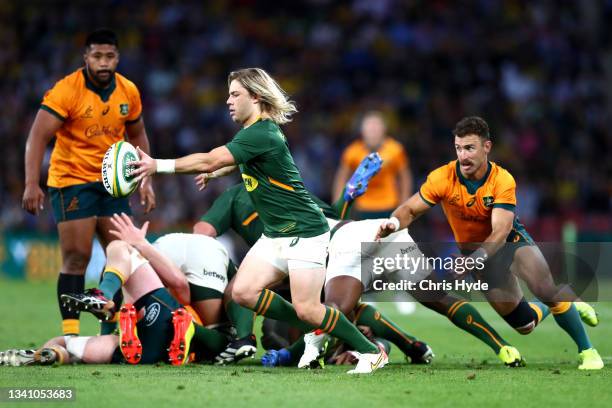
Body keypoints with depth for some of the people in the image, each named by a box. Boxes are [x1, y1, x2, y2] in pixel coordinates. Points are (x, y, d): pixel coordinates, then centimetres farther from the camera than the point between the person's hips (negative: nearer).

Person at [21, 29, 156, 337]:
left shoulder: (129, 91, 0)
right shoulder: (66, 90, -16)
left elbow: (137, 135, 15)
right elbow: (38, 136, -19)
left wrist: (145, 181, 8)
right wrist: (32, 184, -28)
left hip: (112, 182, 6)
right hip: (72, 181, -5)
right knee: (76, 257, -11)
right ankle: (69, 332, -9)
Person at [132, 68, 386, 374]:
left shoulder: (260, 134, -21)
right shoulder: (257, 131, 9)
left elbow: (209, 161, -28)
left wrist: (158, 165, -26)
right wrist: (215, 173, 36)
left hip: (304, 232, -9)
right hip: (275, 234, 9)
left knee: (307, 309, -13)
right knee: (243, 291, -4)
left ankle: (372, 352, 4)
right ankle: (315, 332, 9)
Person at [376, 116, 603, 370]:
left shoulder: (503, 181, -26)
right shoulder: (442, 178, -21)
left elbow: (500, 232, -35)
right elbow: (411, 209, -13)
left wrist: (476, 258, -52)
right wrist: (394, 223, -37)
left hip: (510, 240, -2)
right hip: (475, 250, 2)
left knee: (545, 289, -28)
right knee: (524, 325, -2)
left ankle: (586, 350, -8)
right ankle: (545, 310, 35)